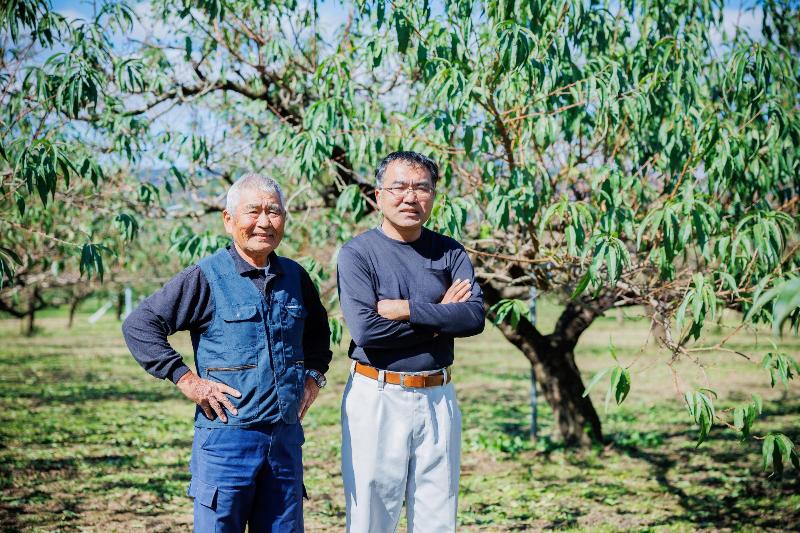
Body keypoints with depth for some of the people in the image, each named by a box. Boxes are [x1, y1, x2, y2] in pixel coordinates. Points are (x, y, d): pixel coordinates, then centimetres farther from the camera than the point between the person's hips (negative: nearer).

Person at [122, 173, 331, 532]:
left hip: (287, 436, 5)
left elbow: (318, 330, 29)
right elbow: (138, 326, -8)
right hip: (227, 438, -5)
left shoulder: (295, 277, 9)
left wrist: (314, 375, 14)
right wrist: (186, 380, -12)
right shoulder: (206, 278, -7)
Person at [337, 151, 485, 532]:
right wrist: (440, 317, -9)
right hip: (377, 398, -3)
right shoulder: (357, 253, -3)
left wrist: (405, 309, -15)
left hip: (438, 398, 4)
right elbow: (365, 329, -17)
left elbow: (475, 316, -7)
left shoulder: (450, 252, 9)